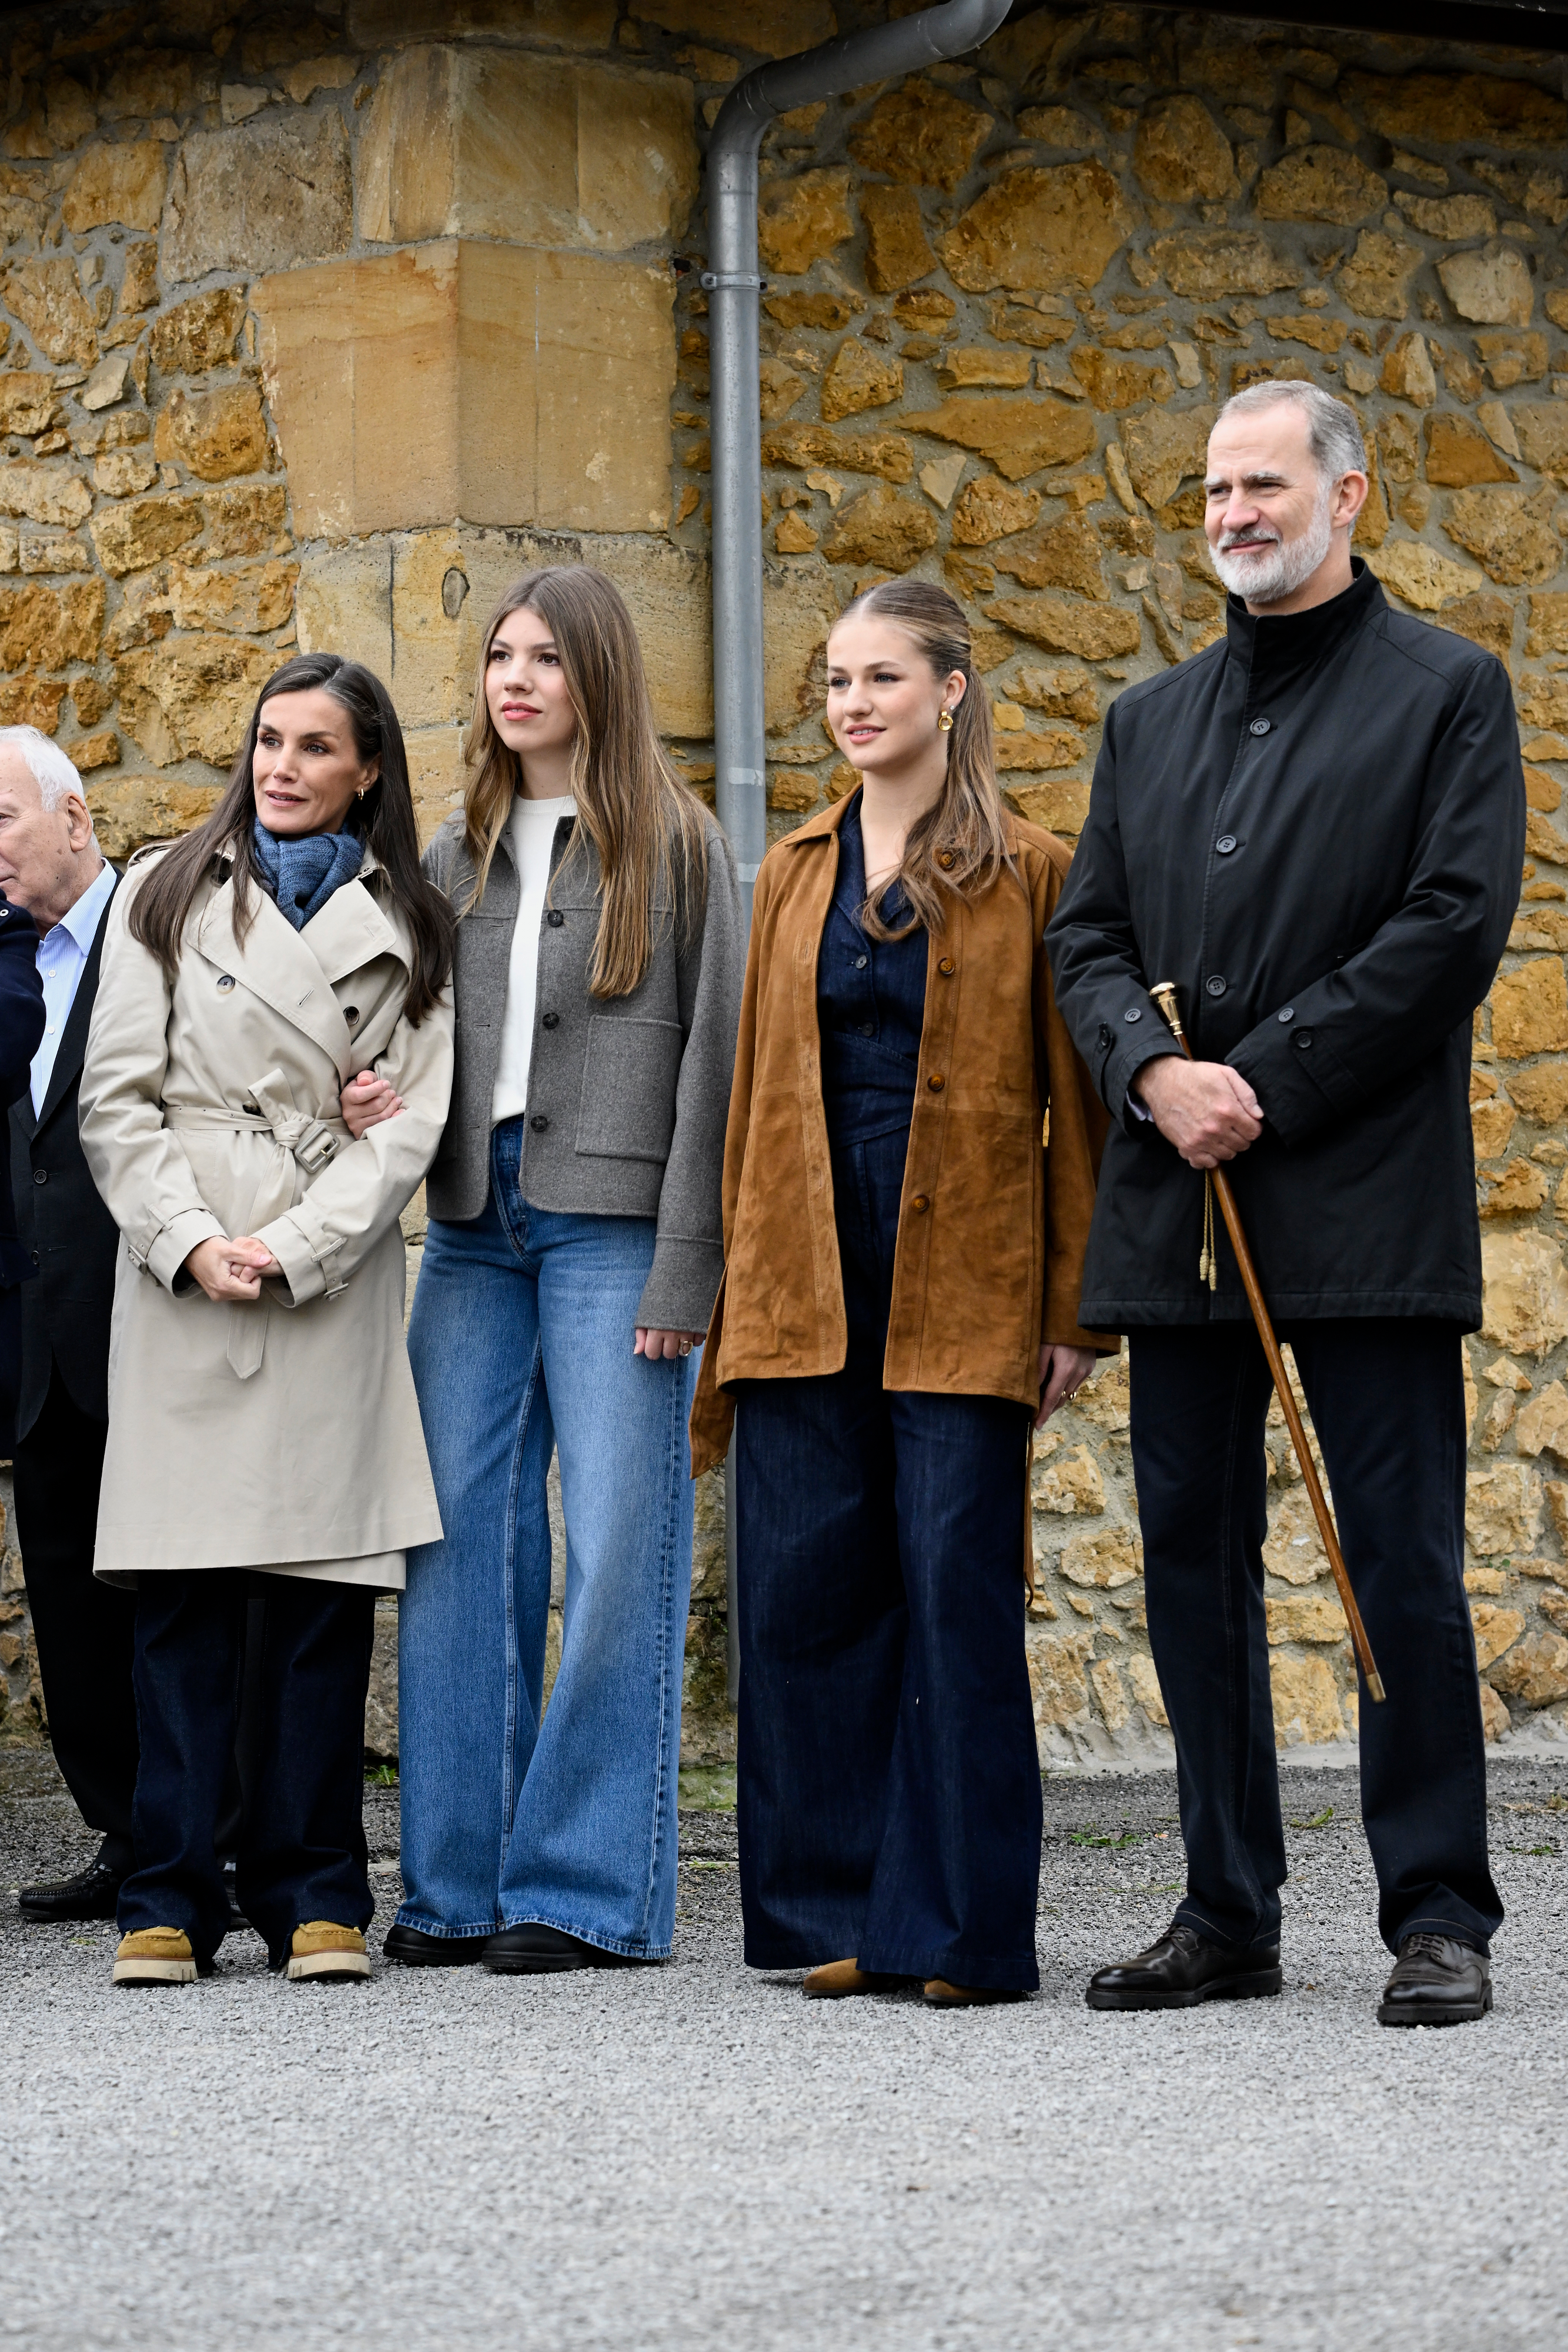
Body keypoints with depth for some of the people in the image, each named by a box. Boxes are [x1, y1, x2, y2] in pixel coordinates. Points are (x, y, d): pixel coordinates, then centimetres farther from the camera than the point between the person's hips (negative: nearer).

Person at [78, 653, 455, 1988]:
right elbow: (118, 1099, 5)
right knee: (183, 1596, -3)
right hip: (181, 1281, 0)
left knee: (325, 1599, -1)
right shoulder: (169, 897, 10)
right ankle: (172, 1897, 2)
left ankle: (315, 1896, 6)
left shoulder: (407, 928, 10)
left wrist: (287, 1251, -9)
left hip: (335, 1287, 0)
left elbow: (407, 1124, 2)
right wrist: (191, 1241, -9)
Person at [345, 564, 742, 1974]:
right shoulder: (458, 854, 17)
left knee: (617, 1548, -4)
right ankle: (459, 1883, 8)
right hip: (475, 1221, 5)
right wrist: (379, 1105, -1)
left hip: (612, 1221, -5)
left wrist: (681, 1274, -11)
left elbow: (711, 1056, -4)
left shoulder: (677, 845, 1)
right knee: (462, 1541, 2)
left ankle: (590, 1890, 1)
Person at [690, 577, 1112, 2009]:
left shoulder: (1026, 876, 2)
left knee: (959, 1594, -5)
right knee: (806, 1592, 1)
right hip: (806, 1284, 4)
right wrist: (739, 1286, 11)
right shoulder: (795, 875, 14)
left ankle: (963, 1928, 0)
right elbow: (757, 1086, 16)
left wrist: (1078, 1307, -5)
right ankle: (840, 1916, 10)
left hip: (961, 1284, -4)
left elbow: (1070, 1098, 0)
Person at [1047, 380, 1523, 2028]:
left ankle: (1437, 1919, 2)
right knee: (1193, 1558, 7)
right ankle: (1227, 1912, 14)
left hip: (1363, 1198, -5)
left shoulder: (1446, 692, 2)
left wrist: (1259, 1083, -13)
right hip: (1180, 1208, 5)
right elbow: (1086, 938, 13)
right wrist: (1153, 1073, -8)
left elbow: (1456, 922, -8)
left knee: (1403, 1561, -5)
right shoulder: (1151, 721, 18)